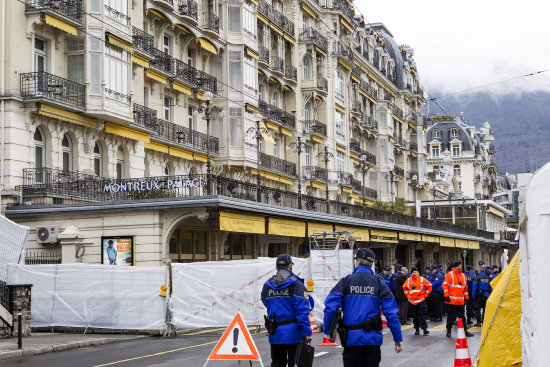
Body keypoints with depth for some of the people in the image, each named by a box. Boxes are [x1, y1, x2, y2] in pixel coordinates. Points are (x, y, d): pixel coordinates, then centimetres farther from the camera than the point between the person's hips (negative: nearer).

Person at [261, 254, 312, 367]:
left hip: (275, 335, 4)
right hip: (293, 333, -4)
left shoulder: (267, 285, 7)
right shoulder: (296, 284, -9)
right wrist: (306, 332, -14)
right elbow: (302, 311, -15)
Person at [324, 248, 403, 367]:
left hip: (351, 338, -1)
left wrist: (327, 330, 4)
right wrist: (398, 338, 2)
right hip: (373, 339, 1)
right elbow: (391, 312, -3)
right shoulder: (378, 283, 1)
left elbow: (330, 307, -8)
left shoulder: (345, 281, -1)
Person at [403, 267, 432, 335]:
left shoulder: (422, 279, -3)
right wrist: (408, 295, 10)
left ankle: (424, 328, -4)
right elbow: (405, 288, 20)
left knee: (422, 315, -6)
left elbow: (429, 286, 2)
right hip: (412, 301, 3)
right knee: (415, 316, 8)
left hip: (421, 301, -3)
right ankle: (417, 329, 16)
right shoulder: (408, 280, 6)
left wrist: (425, 295, -2)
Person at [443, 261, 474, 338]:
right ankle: (449, 331, 12)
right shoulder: (449, 274, -1)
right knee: (451, 316, 1)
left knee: (462, 316, 7)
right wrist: (446, 296, -11)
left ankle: (465, 331, 9)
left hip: (460, 301, 5)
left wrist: (466, 298, 17)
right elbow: (445, 285, -4)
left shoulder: (463, 276, 15)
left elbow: (465, 288, 21)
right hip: (451, 300, -5)